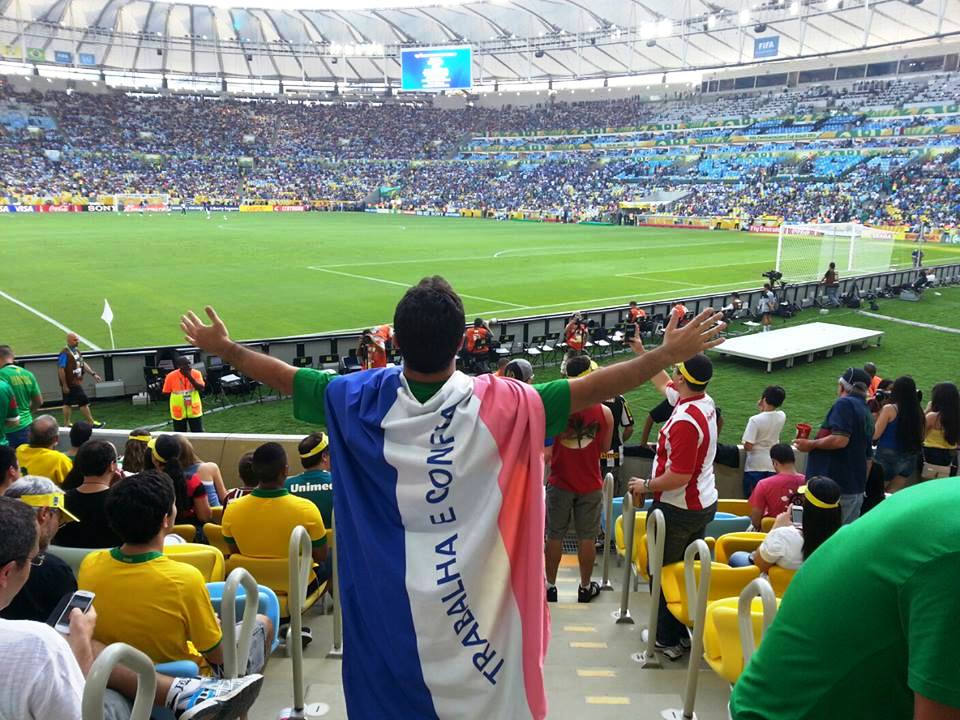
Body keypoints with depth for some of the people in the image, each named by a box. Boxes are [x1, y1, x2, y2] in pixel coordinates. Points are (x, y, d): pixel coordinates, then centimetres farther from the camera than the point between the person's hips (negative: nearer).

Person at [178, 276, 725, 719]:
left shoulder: (364, 399, -13)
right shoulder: (498, 404, -19)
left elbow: (288, 377, 1)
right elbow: (588, 389, -15)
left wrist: (223, 348, 16)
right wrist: (666, 355, -6)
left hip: (388, 601, 2)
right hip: (471, 596, -1)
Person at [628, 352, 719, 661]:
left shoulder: (686, 421, -28)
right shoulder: (705, 403, 1)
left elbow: (679, 476, -29)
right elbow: (662, 383, 19)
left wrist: (646, 486, -13)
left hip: (678, 508, -9)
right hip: (703, 504, 9)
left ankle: (668, 638, 17)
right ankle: (688, 631, 29)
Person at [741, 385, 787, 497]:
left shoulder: (755, 420, -19)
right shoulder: (782, 416, -4)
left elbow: (748, 447, -19)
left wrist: (744, 443, 2)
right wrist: (763, 410, 5)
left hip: (755, 466, -4)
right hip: (773, 466, 4)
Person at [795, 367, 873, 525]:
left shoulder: (845, 404, -10)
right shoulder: (867, 413, 20)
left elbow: (840, 440, -24)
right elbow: (867, 456, 27)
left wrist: (811, 444, -11)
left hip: (835, 487, -10)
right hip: (856, 489, 10)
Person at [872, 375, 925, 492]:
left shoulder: (889, 409, -12)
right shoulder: (918, 411, 0)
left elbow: (875, 435, -11)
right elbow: (921, 436, 10)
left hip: (887, 456, -5)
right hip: (908, 459, 5)